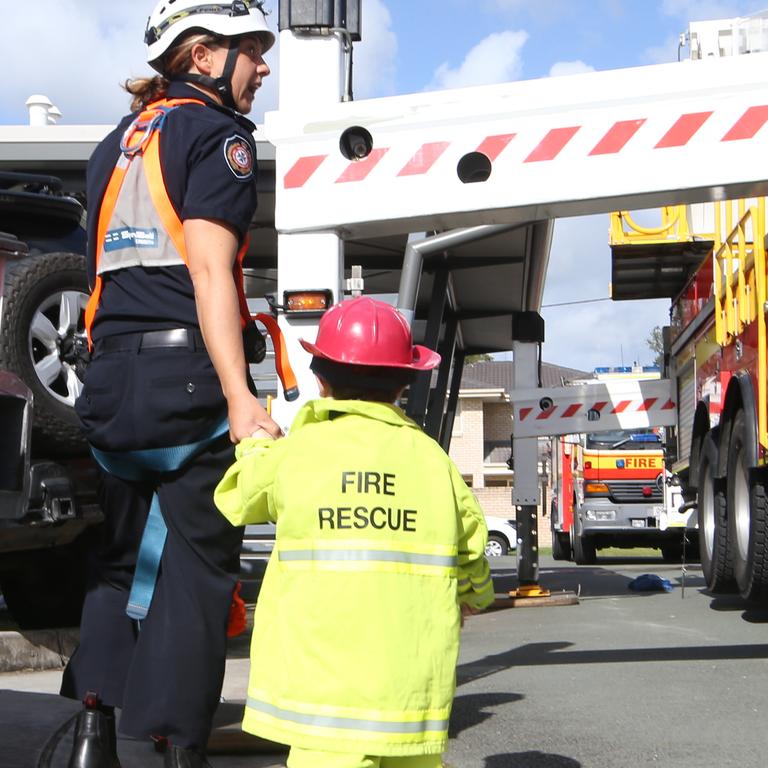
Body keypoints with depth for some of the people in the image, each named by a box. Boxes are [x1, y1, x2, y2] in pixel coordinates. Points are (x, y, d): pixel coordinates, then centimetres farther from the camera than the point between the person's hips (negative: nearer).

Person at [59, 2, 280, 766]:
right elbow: (209, 271, -15)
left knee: (121, 556, 14)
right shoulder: (217, 135, -3)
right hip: (188, 369, -7)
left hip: (111, 374, 7)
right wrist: (239, 397, -22)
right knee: (194, 566, -2)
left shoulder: (117, 142, 21)